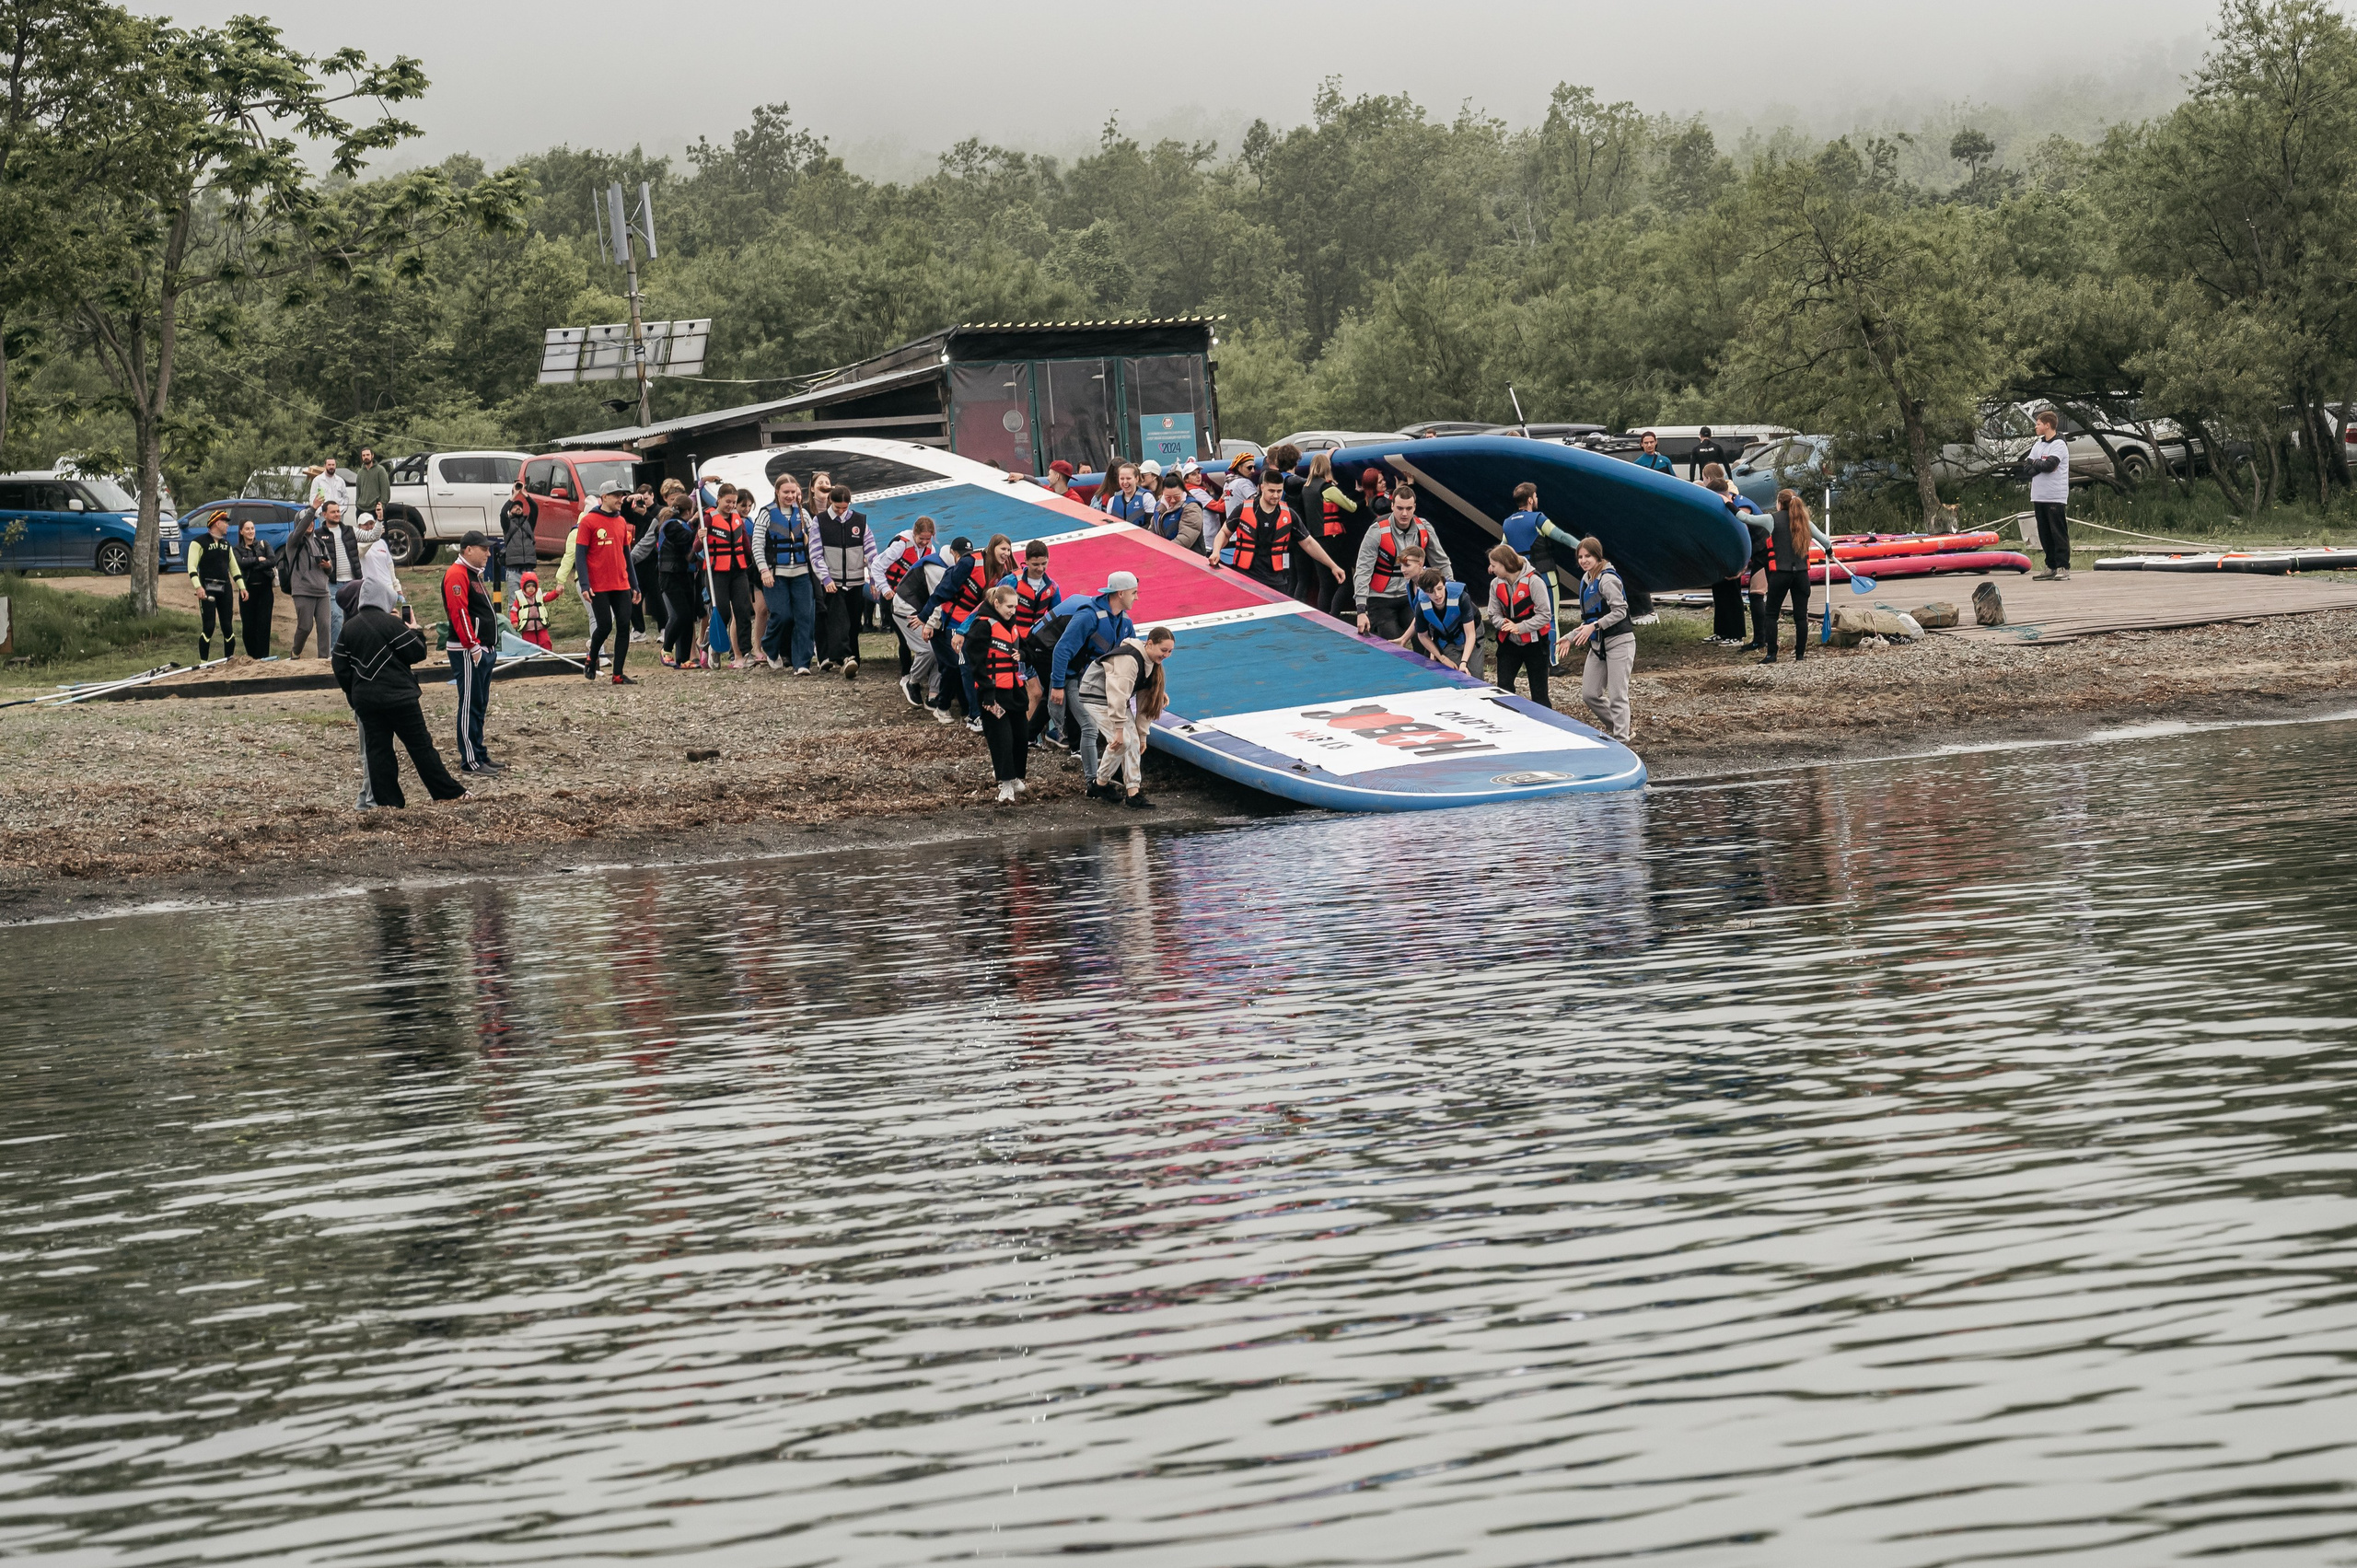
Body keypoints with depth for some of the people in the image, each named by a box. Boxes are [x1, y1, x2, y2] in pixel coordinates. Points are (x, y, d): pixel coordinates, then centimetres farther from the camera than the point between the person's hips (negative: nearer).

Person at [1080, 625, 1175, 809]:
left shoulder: (1151, 664, 3)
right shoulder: (1129, 659, -29)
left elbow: (1145, 700, 8)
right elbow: (1118, 694, -33)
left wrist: (1142, 735, 9)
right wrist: (1119, 729, -32)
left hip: (1117, 700, 10)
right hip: (1096, 696, -10)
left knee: (1133, 742, 0)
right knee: (1121, 742, -17)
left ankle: (1134, 793, 0)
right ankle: (1100, 785, 1)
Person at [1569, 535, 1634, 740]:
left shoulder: (1607, 579, -15)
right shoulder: (1586, 580, 12)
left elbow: (1620, 611, -21)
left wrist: (1594, 626, -27)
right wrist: (1573, 637, 12)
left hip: (1619, 641, -9)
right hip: (1598, 645, 9)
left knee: (1617, 697, -7)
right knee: (1589, 695, 8)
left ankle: (1621, 740, -1)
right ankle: (1614, 727, 26)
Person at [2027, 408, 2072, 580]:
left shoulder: (2059, 444, -7)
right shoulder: (2037, 444, 16)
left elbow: (2050, 465, -20)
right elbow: (2028, 467, 9)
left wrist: (2035, 463, -3)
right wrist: (2041, 466, -10)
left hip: (2056, 497, -8)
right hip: (2039, 497, 8)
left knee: (2059, 534, -6)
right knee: (2045, 535, 9)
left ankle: (2063, 567, -5)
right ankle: (2051, 567, 14)